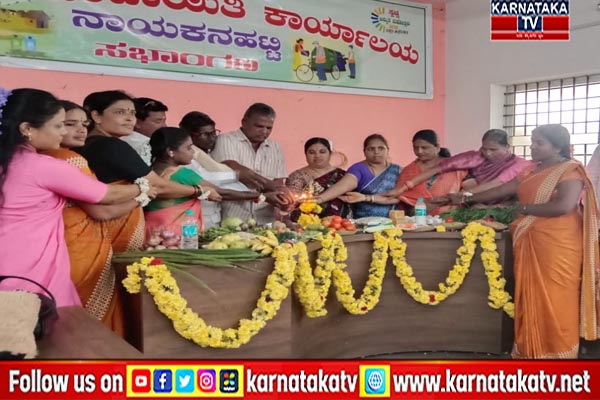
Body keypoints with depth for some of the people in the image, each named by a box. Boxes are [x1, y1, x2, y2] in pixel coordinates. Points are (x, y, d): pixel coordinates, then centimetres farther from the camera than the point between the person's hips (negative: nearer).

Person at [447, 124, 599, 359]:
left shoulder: (570, 170, -7)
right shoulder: (531, 171, 15)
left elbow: (564, 206, -22)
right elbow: (501, 190, 15)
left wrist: (525, 209, -11)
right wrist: (468, 199, 10)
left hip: (556, 245, -7)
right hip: (529, 244, 7)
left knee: (553, 301, 0)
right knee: (532, 300, 11)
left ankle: (556, 352, 12)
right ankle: (532, 351, 21)